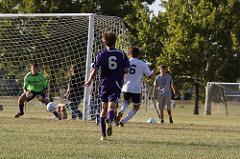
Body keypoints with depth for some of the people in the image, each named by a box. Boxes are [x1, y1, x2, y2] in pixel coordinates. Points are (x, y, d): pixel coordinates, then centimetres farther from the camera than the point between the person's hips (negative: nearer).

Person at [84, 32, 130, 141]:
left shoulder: (101, 55, 1)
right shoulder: (121, 54, 2)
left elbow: (95, 70, -6)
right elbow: (126, 70, -2)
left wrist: (89, 81, 8)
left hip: (105, 83, 1)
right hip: (116, 83, -1)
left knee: (104, 107, 13)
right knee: (112, 105, -13)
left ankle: (103, 135, 16)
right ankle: (109, 120, -50)